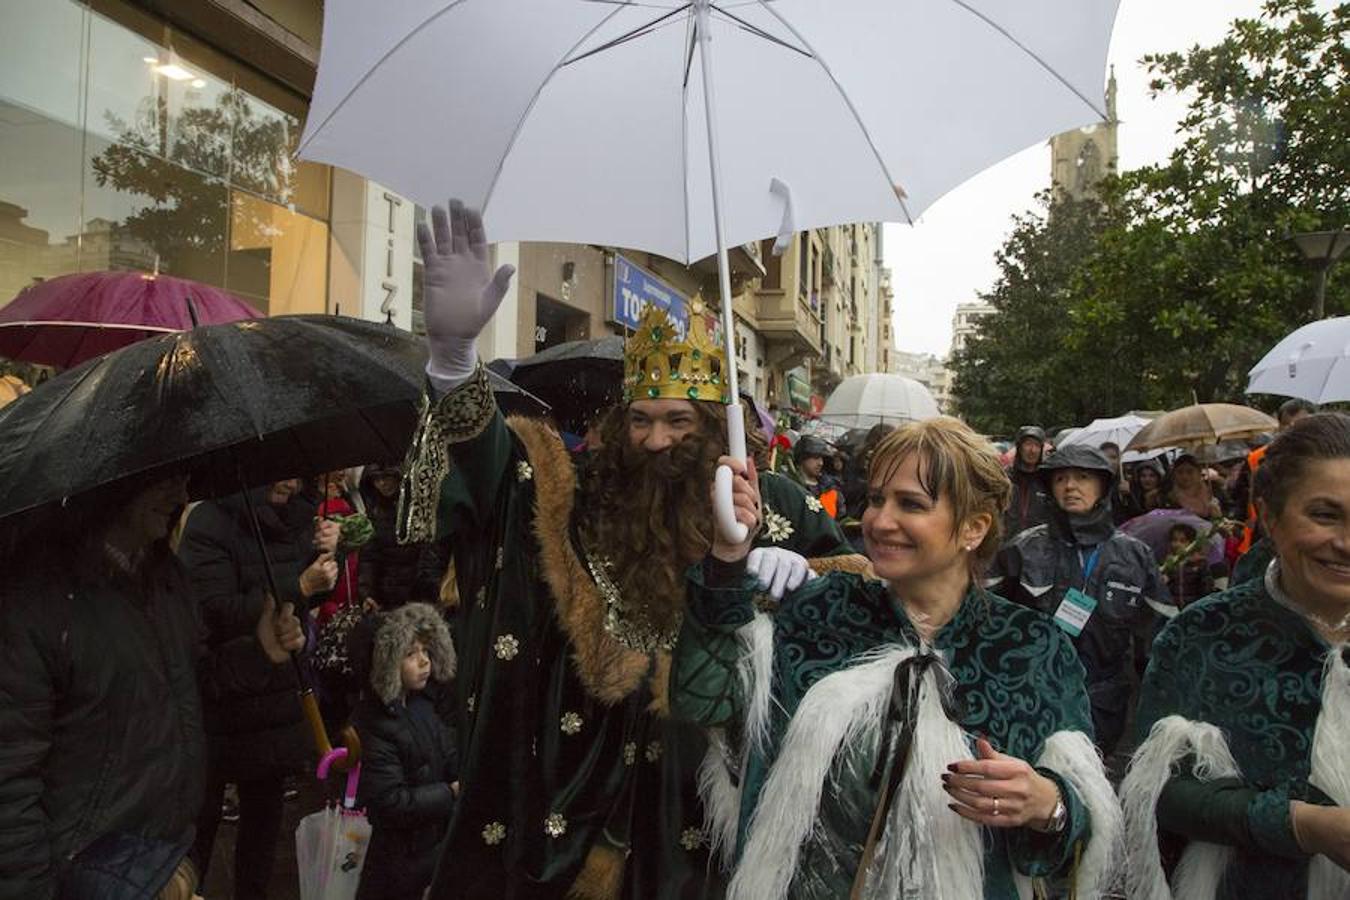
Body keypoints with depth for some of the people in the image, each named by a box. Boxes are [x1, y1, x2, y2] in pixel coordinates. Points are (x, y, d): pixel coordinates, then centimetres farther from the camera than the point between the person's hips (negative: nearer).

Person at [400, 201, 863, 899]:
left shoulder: (768, 504, -3)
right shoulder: (580, 490, -7)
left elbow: (858, 572, 6)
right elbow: (484, 449, -22)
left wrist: (799, 568, -17)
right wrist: (453, 348, -42)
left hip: (702, 774, 0)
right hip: (571, 765, 0)